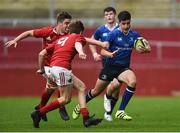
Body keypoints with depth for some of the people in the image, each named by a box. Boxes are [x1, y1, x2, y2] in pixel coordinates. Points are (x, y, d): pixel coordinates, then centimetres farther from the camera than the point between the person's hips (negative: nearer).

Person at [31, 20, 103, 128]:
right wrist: (81, 52, -37)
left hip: (53, 67, 8)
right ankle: (39, 113, -3)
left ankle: (86, 118, 7)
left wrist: (41, 69, 33)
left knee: (81, 88, 13)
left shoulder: (61, 39, 29)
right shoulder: (79, 37, 11)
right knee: (66, 99, -1)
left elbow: (42, 54, 23)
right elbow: (77, 44, -16)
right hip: (62, 68, -8)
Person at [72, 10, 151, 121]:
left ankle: (120, 111, -20)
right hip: (110, 66, -2)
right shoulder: (113, 34, -13)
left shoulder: (134, 35, -3)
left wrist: (145, 49, -23)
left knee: (132, 82, -30)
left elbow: (148, 48, 2)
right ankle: (79, 106, 42)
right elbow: (103, 51, -17)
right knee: (96, 91, 12)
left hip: (124, 68, 2)